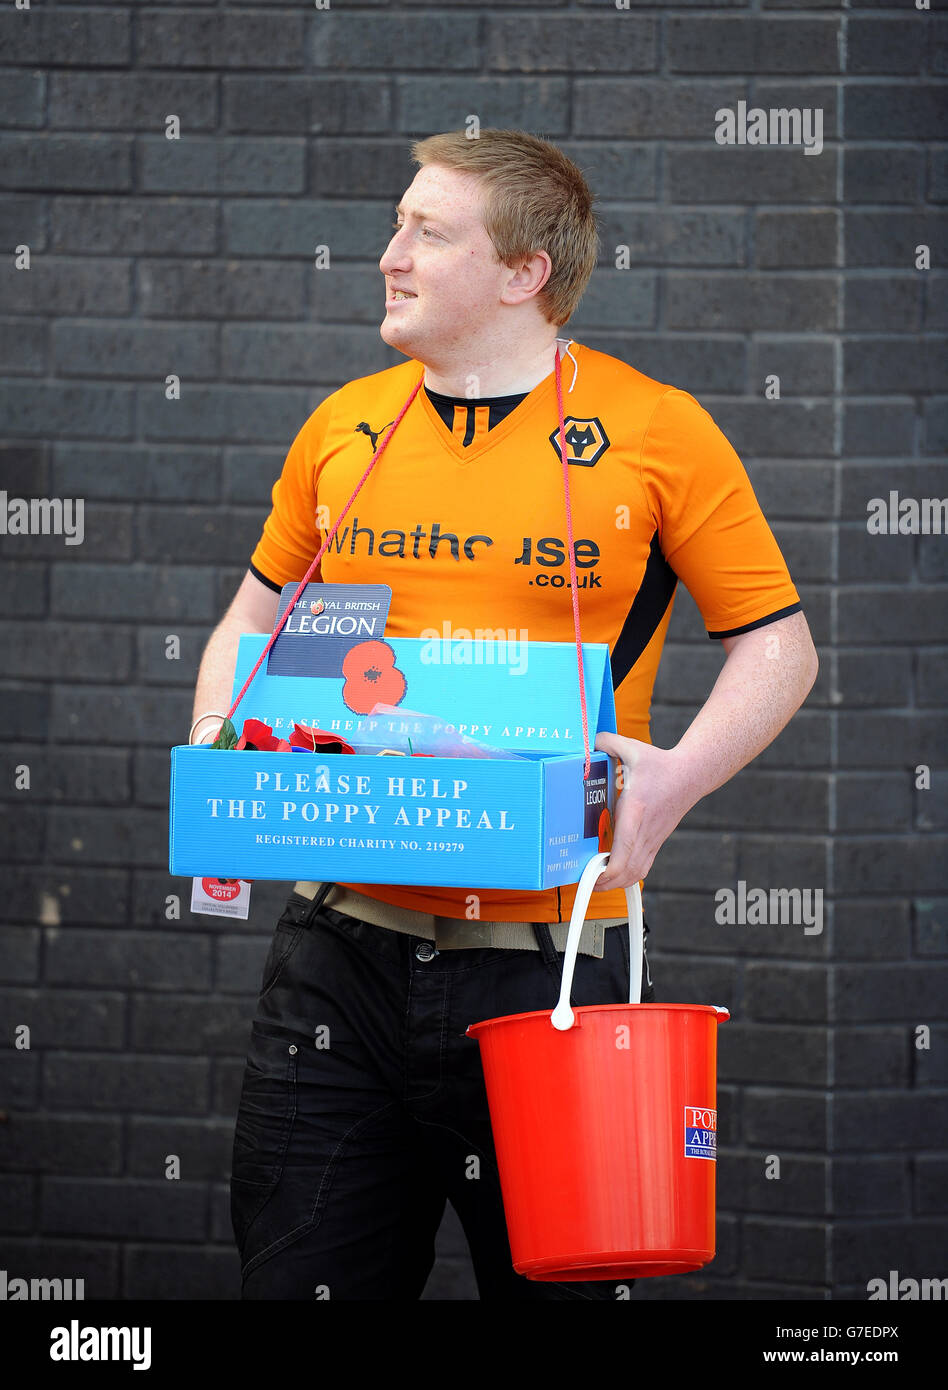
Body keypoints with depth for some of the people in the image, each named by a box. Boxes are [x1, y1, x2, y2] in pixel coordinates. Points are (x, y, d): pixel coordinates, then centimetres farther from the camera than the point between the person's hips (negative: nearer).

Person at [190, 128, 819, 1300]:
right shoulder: (343, 427, 9)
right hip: (342, 941, 3)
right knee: (297, 1276, 5)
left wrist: (676, 775, -15)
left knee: (553, 1279, 5)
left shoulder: (654, 431, -3)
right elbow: (256, 616, 22)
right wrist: (221, 747, 3)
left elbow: (776, 646, 2)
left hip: (544, 952, -3)